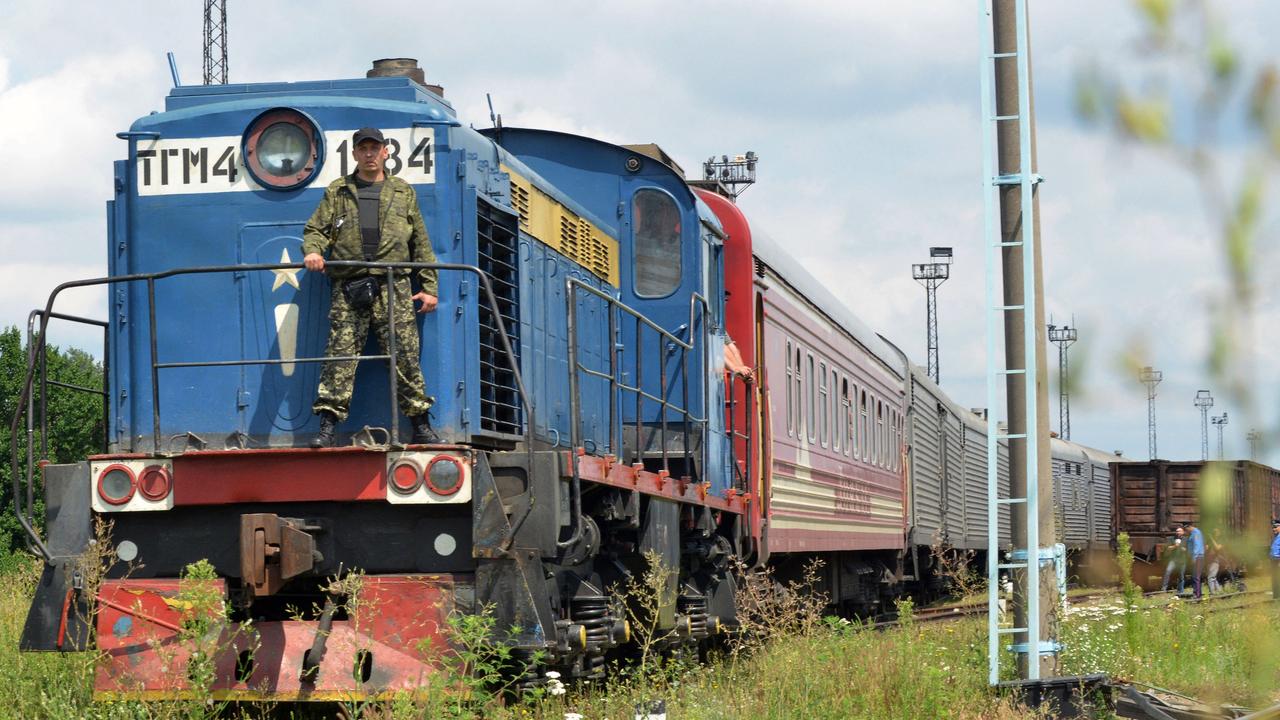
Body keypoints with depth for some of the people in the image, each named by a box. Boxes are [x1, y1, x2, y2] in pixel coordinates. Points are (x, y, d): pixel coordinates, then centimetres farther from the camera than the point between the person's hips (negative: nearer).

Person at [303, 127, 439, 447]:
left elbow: (421, 243, 17)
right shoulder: (337, 192, 16)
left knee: (405, 355, -3)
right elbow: (316, 229, 11)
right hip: (348, 287, 0)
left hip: (394, 286, 0)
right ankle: (327, 427, -9)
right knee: (340, 355, -8)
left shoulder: (403, 192, 18)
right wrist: (312, 251, -13)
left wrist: (429, 287, 10)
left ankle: (421, 426, 4)